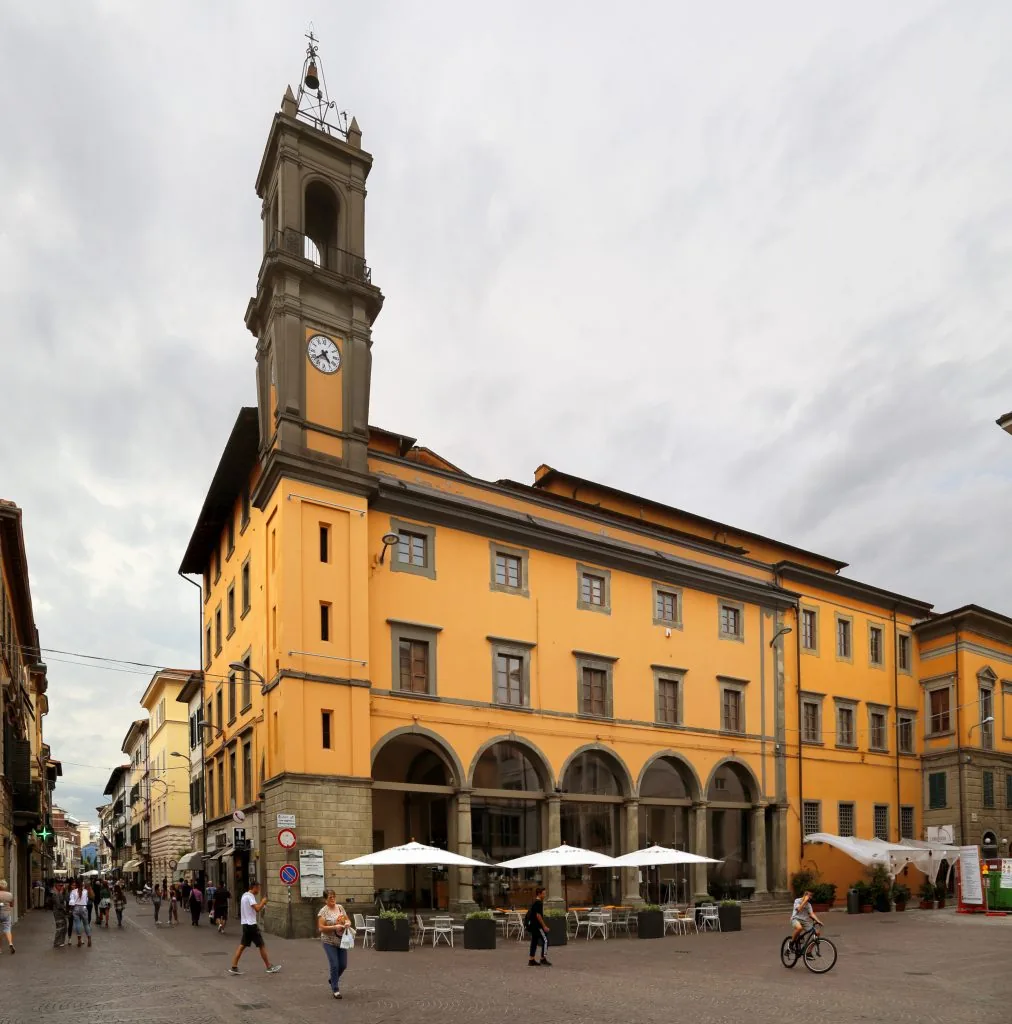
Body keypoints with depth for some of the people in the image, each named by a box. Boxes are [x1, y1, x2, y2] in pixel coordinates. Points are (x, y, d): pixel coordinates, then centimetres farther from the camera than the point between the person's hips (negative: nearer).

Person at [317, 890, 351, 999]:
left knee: (343, 965, 9)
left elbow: (347, 920, 13)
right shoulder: (323, 911, -10)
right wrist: (335, 927, -22)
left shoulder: (340, 907, 6)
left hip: (341, 940, 5)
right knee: (334, 965, -6)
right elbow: (321, 928, -14)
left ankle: (333, 980, 37)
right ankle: (335, 990, 9)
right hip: (329, 942, -5)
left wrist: (348, 923, -9)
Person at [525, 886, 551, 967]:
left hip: (533, 925, 10)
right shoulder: (539, 903, -15)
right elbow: (538, 915, -21)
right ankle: (543, 959, -4)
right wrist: (544, 926, -18)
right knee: (545, 940, -5)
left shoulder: (535, 903, 16)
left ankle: (531, 960, 13)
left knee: (534, 941, 11)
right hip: (537, 925, -10)